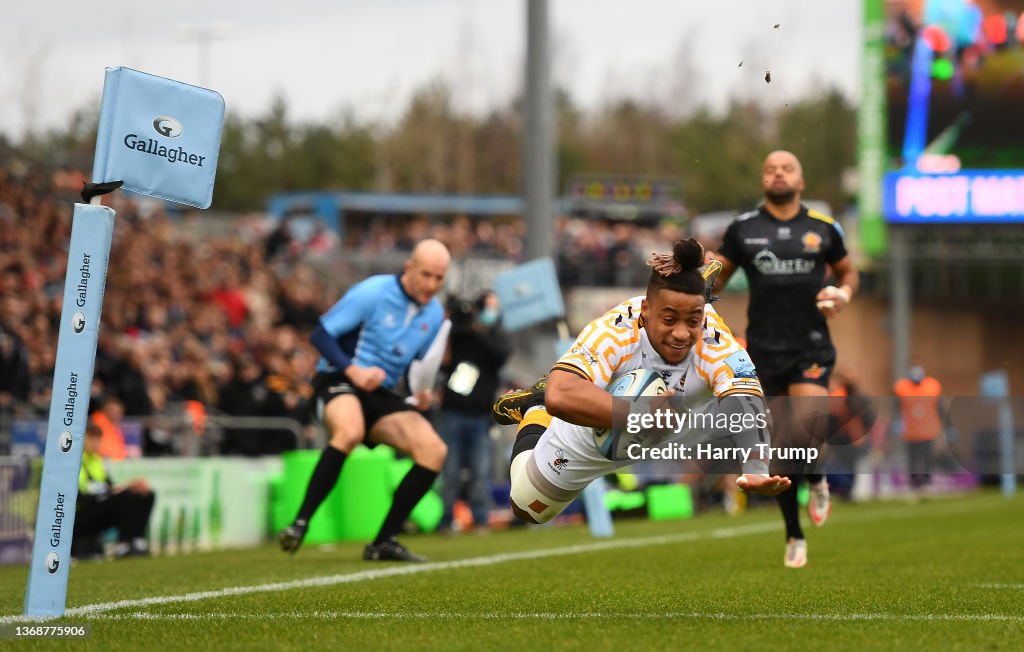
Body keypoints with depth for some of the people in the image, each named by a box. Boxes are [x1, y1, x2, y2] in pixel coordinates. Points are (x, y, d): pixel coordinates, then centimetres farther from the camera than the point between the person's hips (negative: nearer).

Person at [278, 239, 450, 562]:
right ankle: (300, 523, -31)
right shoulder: (372, 292, -12)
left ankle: (384, 542, -8)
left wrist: (422, 391, 1)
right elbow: (320, 334, -11)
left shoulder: (434, 314, 7)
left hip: (382, 394, 7)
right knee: (350, 432, -40)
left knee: (434, 450, -14)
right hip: (338, 381, -6)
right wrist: (353, 370, -24)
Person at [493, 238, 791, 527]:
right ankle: (534, 411, 39)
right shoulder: (615, 332, -42)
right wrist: (641, 415, -63)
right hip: (592, 439, -1)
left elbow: (747, 406, -53)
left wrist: (756, 470, -73)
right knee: (528, 509, 15)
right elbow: (559, 396, -57)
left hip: (675, 440, 1)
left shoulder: (716, 345, -38)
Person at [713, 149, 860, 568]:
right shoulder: (743, 229, 4)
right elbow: (717, 277, 12)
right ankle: (794, 537, 19)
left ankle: (816, 479, 11)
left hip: (811, 348, -1)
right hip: (765, 350, 1)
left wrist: (844, 293, -1)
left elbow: (847, 271, 20)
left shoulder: (823, 228, 6)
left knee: (807, 426, -24)